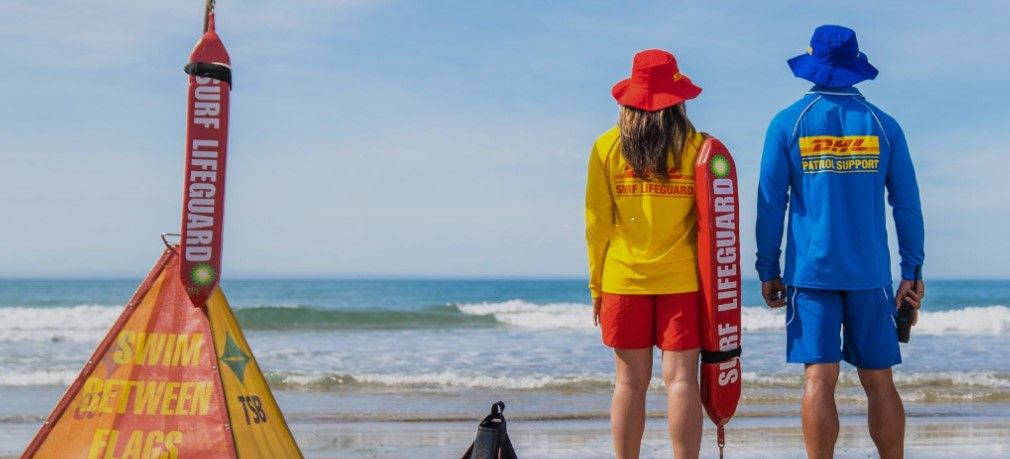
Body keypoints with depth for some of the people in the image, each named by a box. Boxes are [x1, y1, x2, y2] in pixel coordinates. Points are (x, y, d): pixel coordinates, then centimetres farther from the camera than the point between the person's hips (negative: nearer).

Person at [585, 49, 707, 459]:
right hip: (682, 280, -1)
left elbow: (597, 223, 1)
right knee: (681, 379, 1)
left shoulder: (607, 147, 0)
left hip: (624, 279, 1)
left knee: (630, 382, 7)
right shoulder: (695, 146, -2)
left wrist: (597, 286, 8)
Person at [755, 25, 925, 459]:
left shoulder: (788, 123, 0)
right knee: (879, 381, 8)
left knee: (820, 379, -1)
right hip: (870, 272, 1)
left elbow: (771, 202, -2)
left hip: (811, 270, -1)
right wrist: (912, 271, 10)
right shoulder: (883, 125, 4)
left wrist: (768, 270, 4)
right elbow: (907, 203, 4)